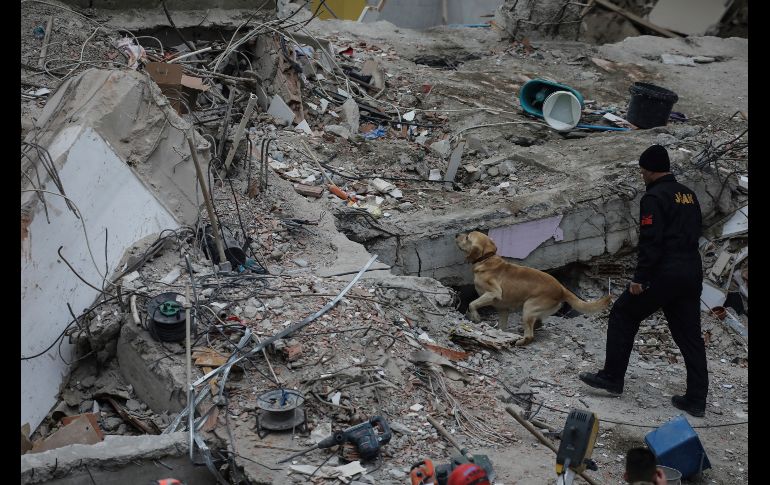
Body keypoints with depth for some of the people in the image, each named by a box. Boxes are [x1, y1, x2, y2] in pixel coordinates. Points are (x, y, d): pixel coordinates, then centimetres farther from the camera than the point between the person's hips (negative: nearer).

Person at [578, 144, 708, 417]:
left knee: (623, 314, 8)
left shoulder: (654, 197, -10)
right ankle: (696, 400, 12)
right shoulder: (689, 195, 16)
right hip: (692, 274, 8)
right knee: (689, 335, 11)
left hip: (664, 273, -8)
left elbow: (650, 242, -18)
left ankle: (612, 377, 12)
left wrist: (640, 279, -16)